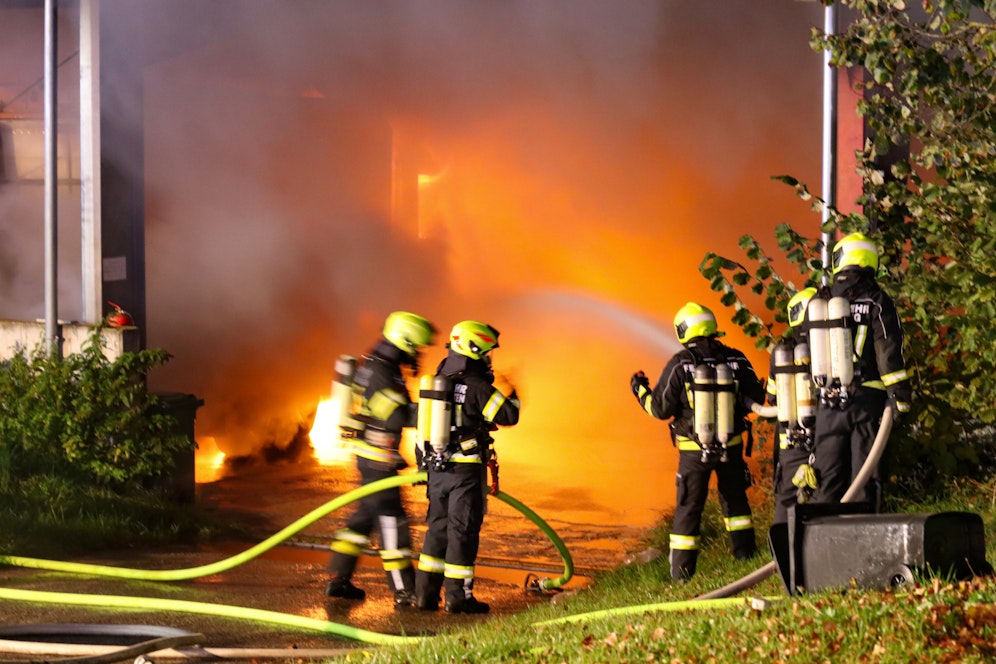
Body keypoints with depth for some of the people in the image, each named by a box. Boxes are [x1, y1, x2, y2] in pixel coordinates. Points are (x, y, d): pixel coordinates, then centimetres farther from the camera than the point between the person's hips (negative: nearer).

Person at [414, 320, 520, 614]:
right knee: (462, 530, -2)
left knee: (438, 527, 13)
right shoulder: (477, 386, -13)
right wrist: (509, 394, 5)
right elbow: (508, 416, -14)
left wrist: (424, 462, 24)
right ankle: (458, 596, -2)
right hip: (467, 470, -7)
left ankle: (425, 593, 12)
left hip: (436, 468, 7)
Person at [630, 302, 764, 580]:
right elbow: (755, 399, 2)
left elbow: (661, 409, -11)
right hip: (731, 446, 2)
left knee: (689, 507, 6)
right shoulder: (736, 360, -5)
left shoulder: (679, 365, -14)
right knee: (734, 500, 21)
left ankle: (681, 570, 7)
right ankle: (746, 554, 24)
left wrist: (641, 390, 7)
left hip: (694, 450, -2)